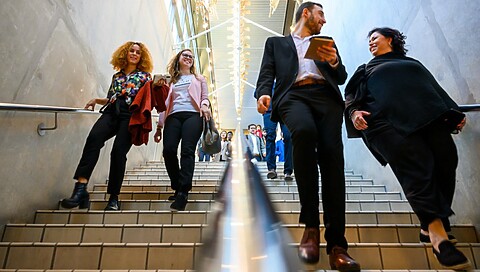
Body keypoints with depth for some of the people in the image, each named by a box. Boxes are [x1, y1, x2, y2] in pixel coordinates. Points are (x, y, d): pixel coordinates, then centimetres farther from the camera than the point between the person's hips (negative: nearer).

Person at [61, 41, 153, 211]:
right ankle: (80, 188, -35)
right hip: (111, 112, 3)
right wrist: (96, 100, 15)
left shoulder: (145, 75, 19)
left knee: (118, 151, -17)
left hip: (131, 115, -3)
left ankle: (114, 198, -5)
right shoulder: (117, 76, 29)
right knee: (94, 137, -28)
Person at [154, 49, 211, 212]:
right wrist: (159, 126, 16)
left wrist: (204, 105, -8)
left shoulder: (199, 79, 27)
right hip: (174, 116, 2)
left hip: (193, 114, -2)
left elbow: (205, 97, 18)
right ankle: (178, 188, -2)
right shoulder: (172, 81, 29)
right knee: (168, 150, -19)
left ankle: (183, 193, -24)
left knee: (187, 150, -21)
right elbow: (166, 104, 23)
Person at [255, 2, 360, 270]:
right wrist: (264, 93, -11)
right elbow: (267, 74, 11)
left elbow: (342, 77, 23)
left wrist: (334, 62, 0)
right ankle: (311, 225, -26)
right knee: (305, 131, -36)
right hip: (293, 95, -2)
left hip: (325, 96, 3)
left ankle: (337, 243, -19)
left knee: (332, 153, -21)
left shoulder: (326, 43, 35)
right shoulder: (276, 42, 28)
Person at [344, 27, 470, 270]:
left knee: (446, 166, -8)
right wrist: (354, 112, -10)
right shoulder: (367, 70, 26)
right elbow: (351, 96, 13)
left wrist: (454, 112, 15)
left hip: (430, 117, 4)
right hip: (390, 124, -4)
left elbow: (435, 87, 29)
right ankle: (438, 236, -15)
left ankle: (430, 226, 4)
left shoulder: (412, 63, 34)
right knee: (418, 172, -18)